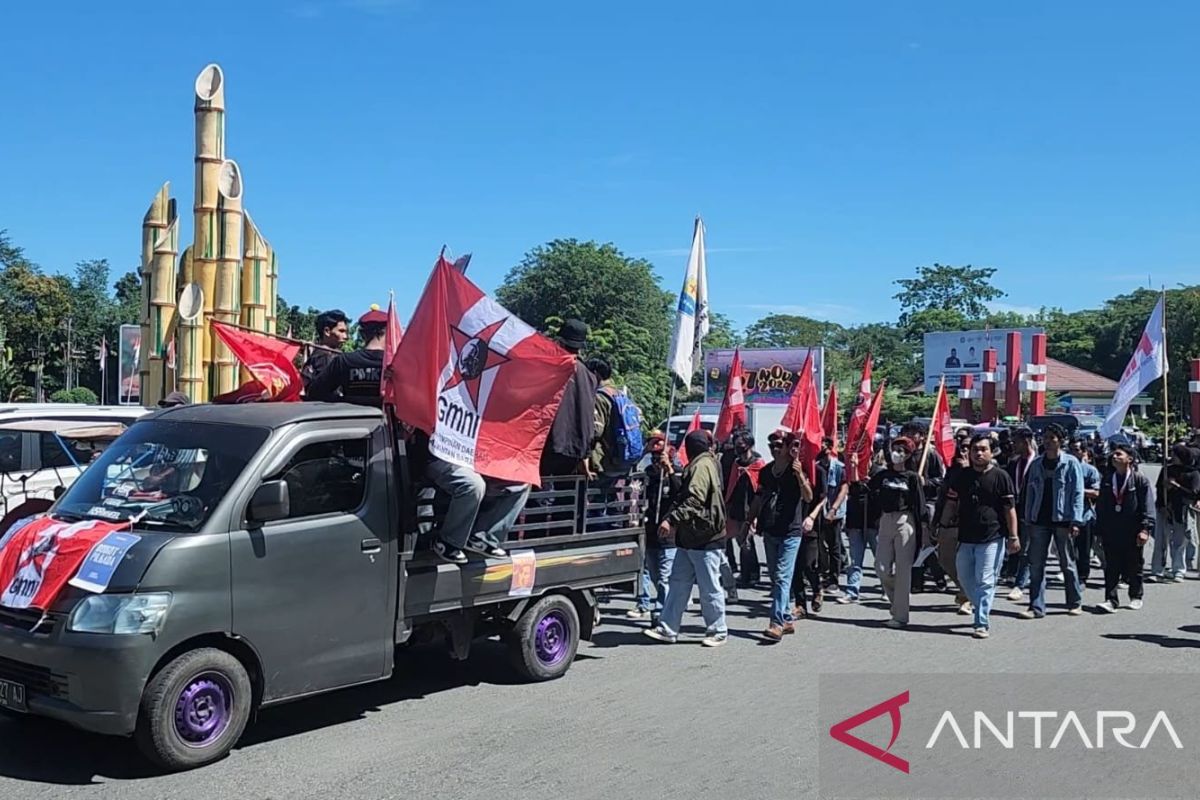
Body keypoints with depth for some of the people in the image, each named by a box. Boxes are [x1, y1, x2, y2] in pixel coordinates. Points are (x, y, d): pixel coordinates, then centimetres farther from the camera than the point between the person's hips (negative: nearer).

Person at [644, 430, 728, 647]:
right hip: (690, 537, 11)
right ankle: (667, 629, 9)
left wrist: (672, 519, -28)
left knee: (710, 588, 0)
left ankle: (718, 631, 10)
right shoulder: (700, 465, 18)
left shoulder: (702, 466, -15)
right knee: (678, 583, 8)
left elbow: (694, 500, -25)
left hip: (705, 538, -11)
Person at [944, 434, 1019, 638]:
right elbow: (951, 503, 15)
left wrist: (1013, 536, -8)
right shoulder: (960, 476, 8)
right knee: (965, 578, 14)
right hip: (965, 538, 5)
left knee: (985, 582, -7)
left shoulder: (1000, 476, -4)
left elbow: (1010, 509, -4)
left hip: (992, 539, -5)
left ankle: (982, 623, -3)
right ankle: (980, 609, 36)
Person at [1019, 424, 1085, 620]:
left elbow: (1077, 493, -6)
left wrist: (1075, 521, -13)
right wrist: (1028, 519, 6)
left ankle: (1075, 603, 24)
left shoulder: (1071, 463, -3)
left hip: (1062, 520, -4)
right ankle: (1036, 607, 4)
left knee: (1067, 563, 9)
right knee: (1036, 564, 1)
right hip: (1040, 520, 4)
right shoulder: (1037, 464, 8)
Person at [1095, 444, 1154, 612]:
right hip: (1110, 533, 3)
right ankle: (1111, 600, -2)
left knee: (1134, 567, 9)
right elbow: (1100, 507, 14)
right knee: (1111, 568, -1)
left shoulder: (1141, 480, -3)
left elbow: (1148, 507, -6)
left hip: (1132, 533, -3)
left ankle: (1136, 597, 25)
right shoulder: (1107, 481, 11)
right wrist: (1100, 529, 10)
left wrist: (1145, 529, -14)